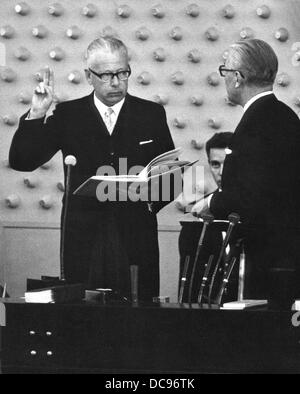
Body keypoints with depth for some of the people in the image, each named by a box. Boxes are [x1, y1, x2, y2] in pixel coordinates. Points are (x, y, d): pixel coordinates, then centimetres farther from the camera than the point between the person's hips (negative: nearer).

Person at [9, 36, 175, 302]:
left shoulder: (151, 114, 9)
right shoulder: (68, 115, 7)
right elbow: (21, 162, 2)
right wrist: (37, 115, -11)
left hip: (136, 239, 0)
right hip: (84, 239, 0)